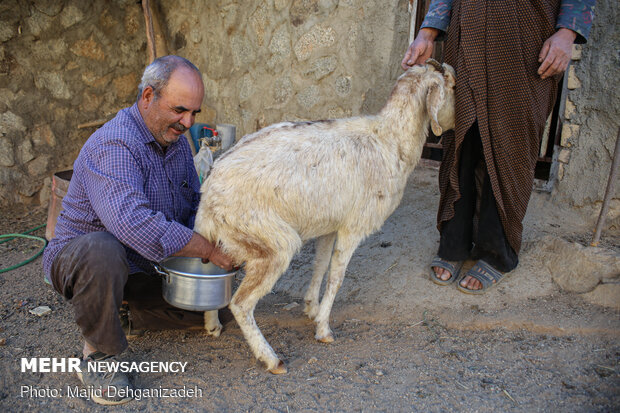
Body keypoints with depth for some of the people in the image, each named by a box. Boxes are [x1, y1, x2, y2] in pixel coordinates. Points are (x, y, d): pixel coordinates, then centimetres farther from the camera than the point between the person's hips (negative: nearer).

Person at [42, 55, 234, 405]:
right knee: (102, 250, -42)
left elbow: (195, 203, 9)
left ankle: (136, 314, 20)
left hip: (146, 267, 7)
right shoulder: (112, 146, -28)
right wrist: (208, 249, -34)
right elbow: (133, 224, -42)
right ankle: (98, 353, -17)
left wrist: (217, 241, -12)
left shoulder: (177, 141, 1)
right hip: (77, 257, -7)